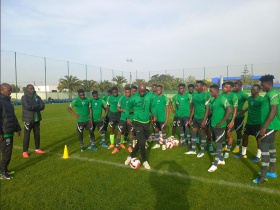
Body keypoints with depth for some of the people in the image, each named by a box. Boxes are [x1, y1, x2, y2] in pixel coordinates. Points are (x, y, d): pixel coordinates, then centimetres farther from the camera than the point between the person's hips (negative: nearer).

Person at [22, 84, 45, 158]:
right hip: (28, 119, -5)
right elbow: (27, 106, -21)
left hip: (37, 119, 5)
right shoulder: (24, 97, -6)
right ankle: (25, 152, 12)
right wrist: (37, 106, -10)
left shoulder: (37, 97, 8)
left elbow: (42, 106, -2)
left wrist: (33, 107, -14)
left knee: (37, 134, 13)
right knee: (27, 136, 0)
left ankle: (37, 149, 27)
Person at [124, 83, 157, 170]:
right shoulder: (134, 98, -9)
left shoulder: (150, 96, -2)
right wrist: (127, 118, -8)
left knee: (140, 141, 13)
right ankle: (144, 161, 10)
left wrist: (154, 115, 2)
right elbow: (127, 108, 3)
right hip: (138, 122, -4)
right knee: (142, 141, -11)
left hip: (146, 122, 4)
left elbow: (152, 106, 13)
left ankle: (131, 156, 33)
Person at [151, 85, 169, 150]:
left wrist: (167, 119, -10)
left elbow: (167, 110, -5)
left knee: (163, 130, 5)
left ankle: (164, 145, 19)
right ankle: (157, 144, 26)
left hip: (162, 118, -4)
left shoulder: (165, 98, -5)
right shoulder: (154, 98, 6)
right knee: (156, 130, 12)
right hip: (155, 118, 4)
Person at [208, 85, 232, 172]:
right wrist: (212, 119, 10)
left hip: (220, 127, -8)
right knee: (218, 144, 17)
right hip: (213, 125, 8)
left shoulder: (222, 99, -16)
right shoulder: (214, 100, 10)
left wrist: (221, 122, -21)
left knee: (218, 145, 0)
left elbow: (229, 110, -25)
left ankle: (215, 165, 8)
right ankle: (221, 160, 32)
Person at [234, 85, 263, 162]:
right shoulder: (249, 98, 5)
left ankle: (258, 156, 21)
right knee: (244, 136, 11)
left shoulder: (261, 99, -16)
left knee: (258, 139, 5)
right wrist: (240, 112, 20)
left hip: (257, 123, -7)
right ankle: (243, 154, 25)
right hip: (249, 122, 7)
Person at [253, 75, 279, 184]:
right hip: (270, 126, 10)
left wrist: (264, 127, -25)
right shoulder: (269, 94, 14)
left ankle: (263, 176, 1)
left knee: (264, 149, -7)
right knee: (271, 148, 17)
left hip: (270, 126, -10)